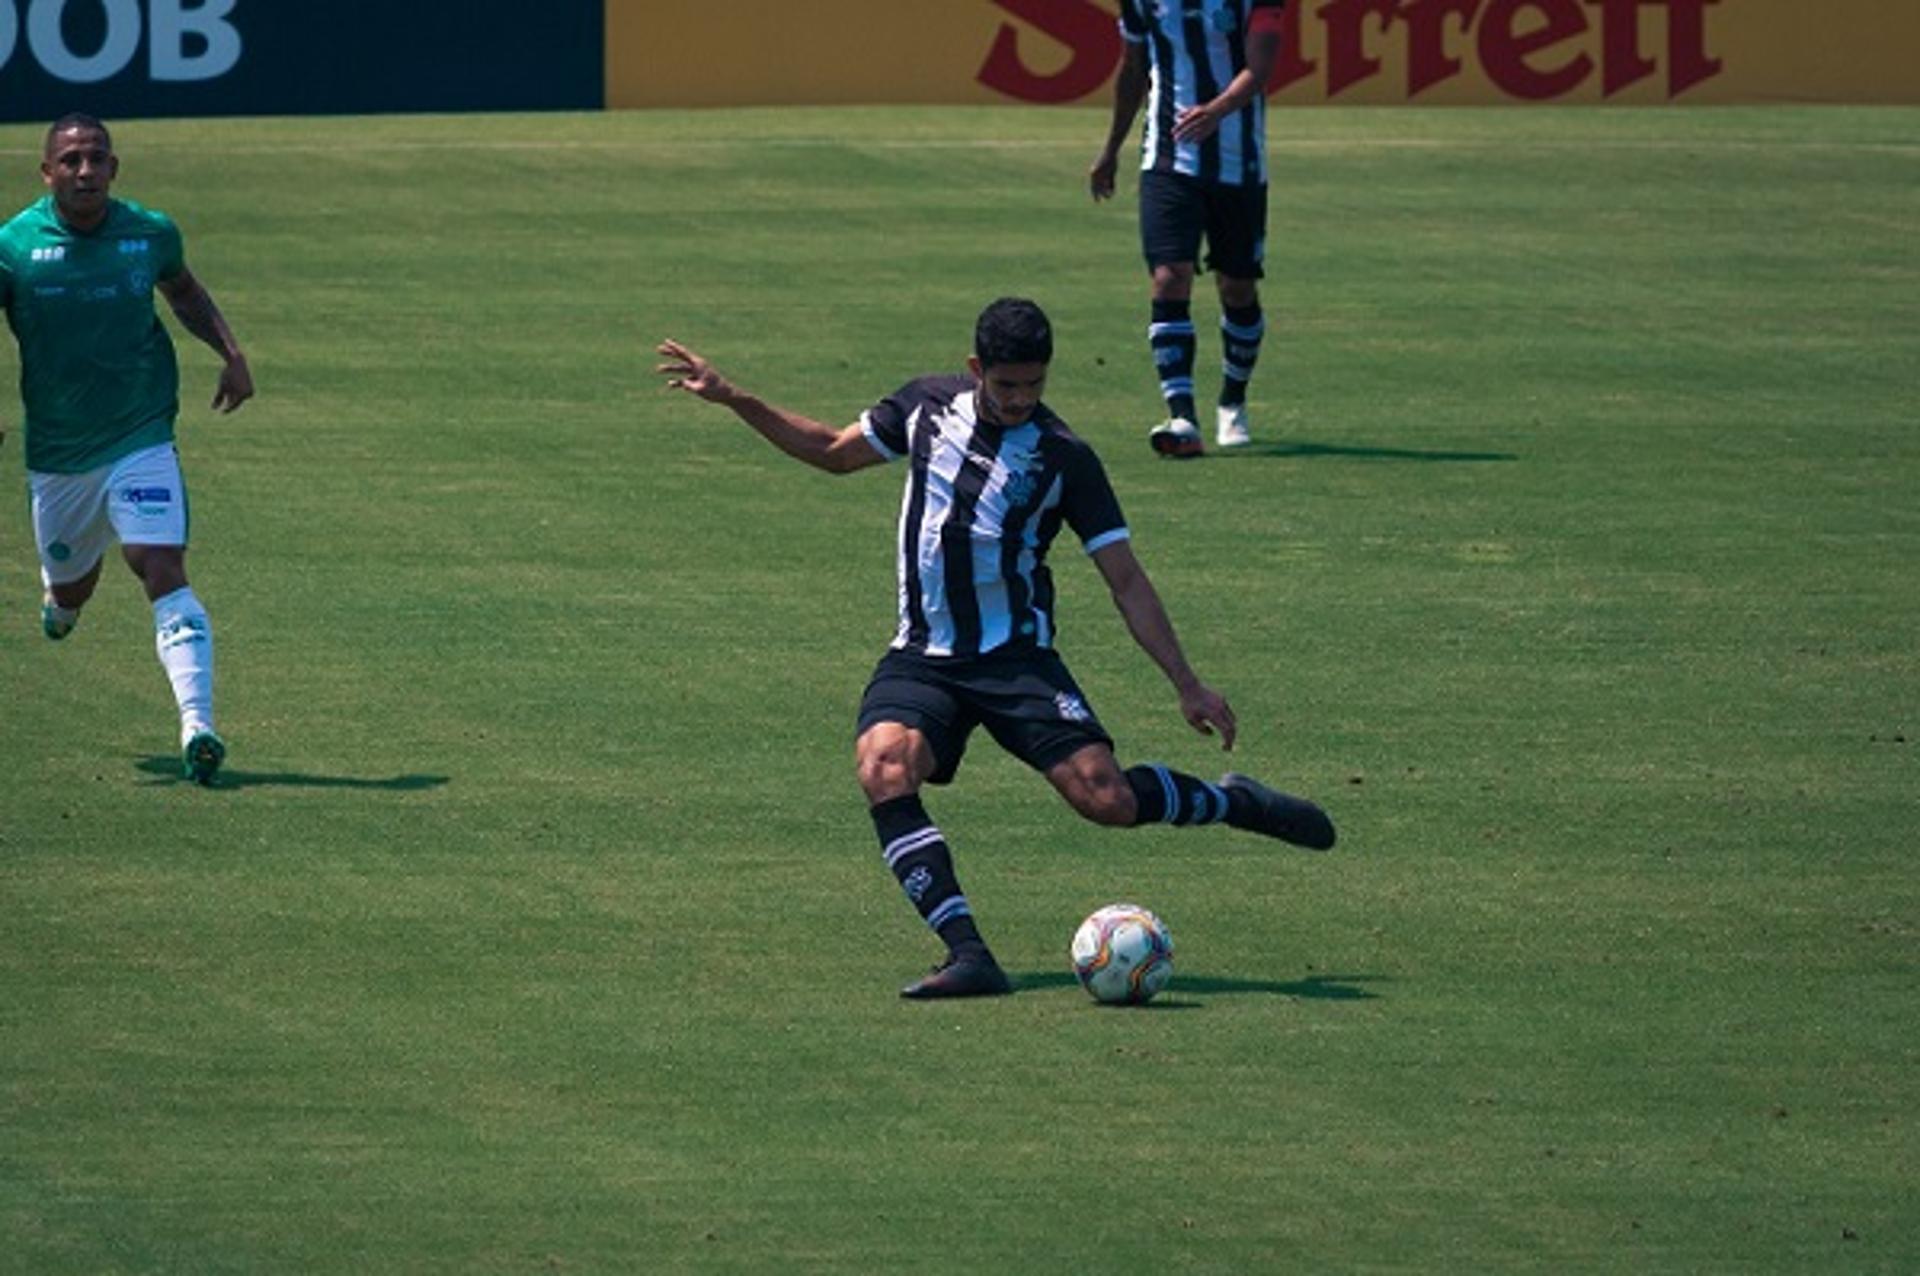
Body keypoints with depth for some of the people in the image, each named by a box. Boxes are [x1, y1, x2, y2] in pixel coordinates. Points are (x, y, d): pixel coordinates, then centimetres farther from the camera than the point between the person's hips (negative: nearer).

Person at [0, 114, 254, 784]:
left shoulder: (150, 234, -3)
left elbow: (184, 291, 18)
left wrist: (230, 351, 4)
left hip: (141, 440, -1)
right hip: (55, 450, 1)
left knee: (163, 570, -18)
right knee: (70, 586, 17)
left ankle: (198, 727, -26)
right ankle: (62, 602, 57)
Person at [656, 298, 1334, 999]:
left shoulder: (1064, 457, -6)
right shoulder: (928, 405, 3)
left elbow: (1126, 580, -2)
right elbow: (833, 451, 21)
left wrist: (1187, 685, -5)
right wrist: (733, 398, 14)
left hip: (1018, 658, -2)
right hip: (921, 658, 3)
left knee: (1105, 797, -19)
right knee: (883, 770, -29)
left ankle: (1233, 802, 14)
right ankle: (968, 955, -33)